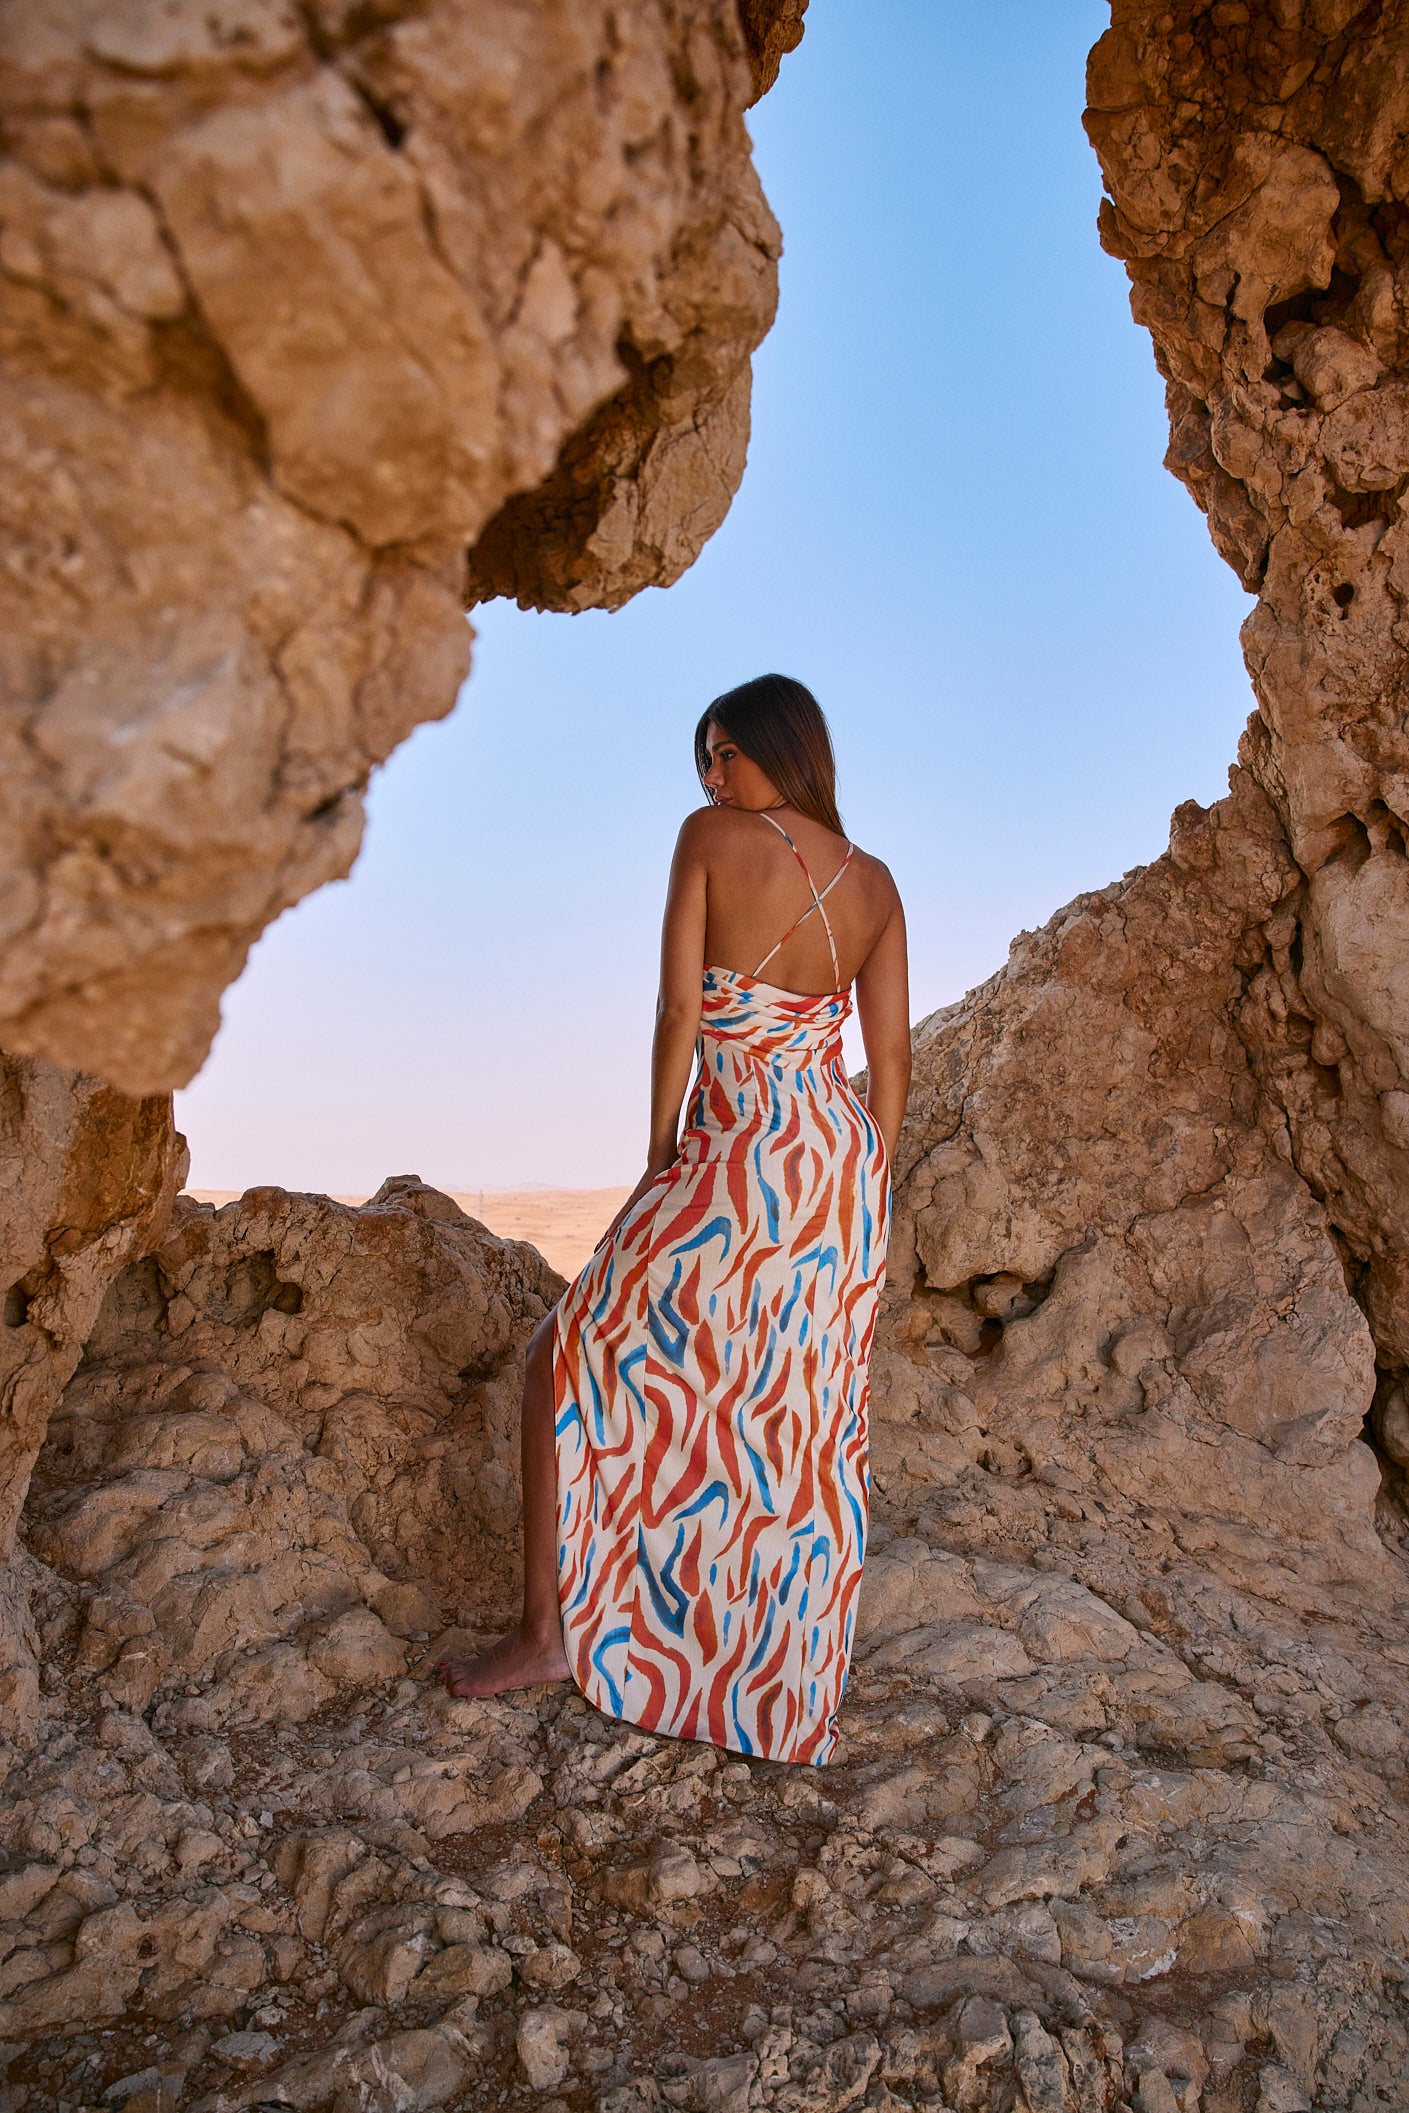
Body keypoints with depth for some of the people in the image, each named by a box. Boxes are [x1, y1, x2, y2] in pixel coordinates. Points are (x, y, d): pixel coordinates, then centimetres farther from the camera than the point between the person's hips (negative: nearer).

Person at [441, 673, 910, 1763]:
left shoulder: (711, 837, -4)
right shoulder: (876, 882, 9)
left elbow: (678, 1012, -9)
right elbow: (893, 1059, 8)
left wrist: (661, 1160, 0)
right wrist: (866, 1202, 15)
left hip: (740, 1155, -6)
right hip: (846, 1161, 6)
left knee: (572, 1357, 10)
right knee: (807, 1416, 17)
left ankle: (548, 1627, 13)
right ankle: (795, 1695, 31)